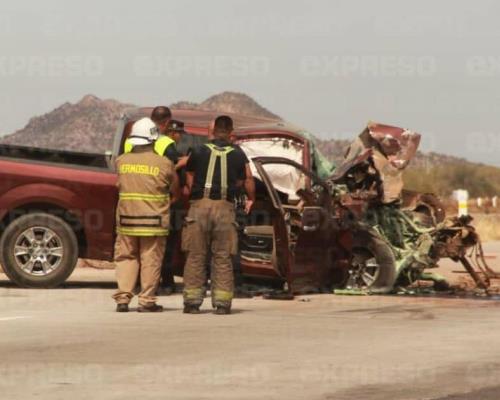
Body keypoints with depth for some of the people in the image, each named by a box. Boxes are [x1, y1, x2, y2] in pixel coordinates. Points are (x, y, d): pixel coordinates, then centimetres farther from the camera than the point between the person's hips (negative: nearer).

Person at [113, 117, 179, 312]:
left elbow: (119, 185, 12)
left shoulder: (121, 161, 2)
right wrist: (168, 202, 23)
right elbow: (175, 190, 5)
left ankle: (122, 298, 5)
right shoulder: (164, 164, -6)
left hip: (126, 218, 3)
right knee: (150, 260, 5)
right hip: (154, 220, -3)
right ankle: (147, 301, 5)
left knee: (126, 257, 12)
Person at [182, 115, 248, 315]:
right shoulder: (238, 155, 7)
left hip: (200, 205, 0)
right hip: (225, 208, 1)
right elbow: (239, 183, 9)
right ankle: (222, 302, 2)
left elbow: (189, 180, 11)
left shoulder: (199, 151, 5)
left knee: (195, 256, 4)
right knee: (222, 258, 5)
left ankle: (192, 301, 2)